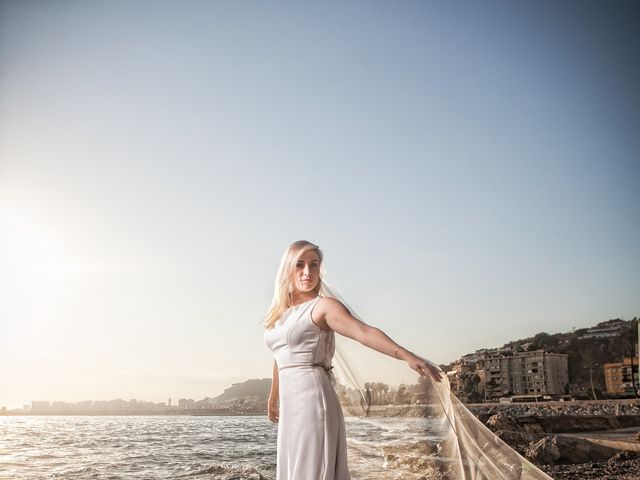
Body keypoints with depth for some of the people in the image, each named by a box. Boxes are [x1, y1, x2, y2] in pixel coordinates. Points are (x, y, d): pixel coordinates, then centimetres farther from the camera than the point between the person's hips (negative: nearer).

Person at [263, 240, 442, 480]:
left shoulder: (323, 306, -8)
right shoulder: (280, 312, 13)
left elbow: (363, 331, -24)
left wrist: (405, 355, -39)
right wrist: (273, 398, 37)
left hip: (312, 399, -7)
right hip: (290, 404, 7)